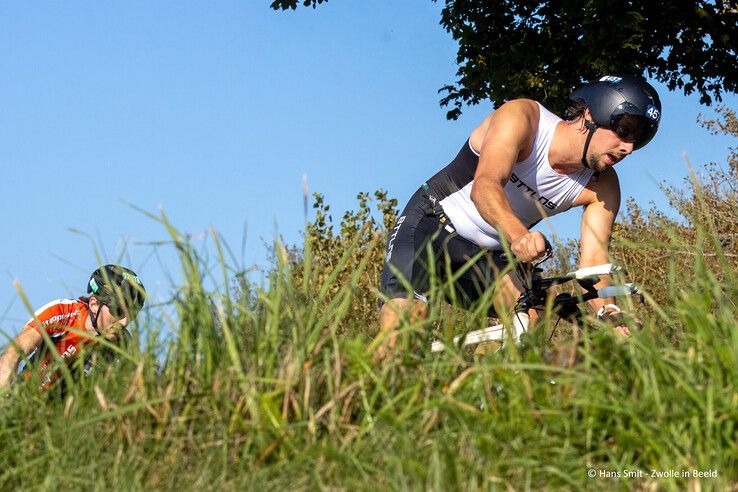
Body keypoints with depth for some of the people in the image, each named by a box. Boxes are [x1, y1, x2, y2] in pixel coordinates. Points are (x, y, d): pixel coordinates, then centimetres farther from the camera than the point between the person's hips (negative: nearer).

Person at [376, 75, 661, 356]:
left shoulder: (601, 187, -9)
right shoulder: (522, 117, -23)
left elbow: (593, 259, -19)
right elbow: (485, 186, -39)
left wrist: (609, 314, -41)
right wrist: (519, 236, -59)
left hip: (487, 254, 5)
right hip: (431, 224, -5)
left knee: (530, 324, -20)